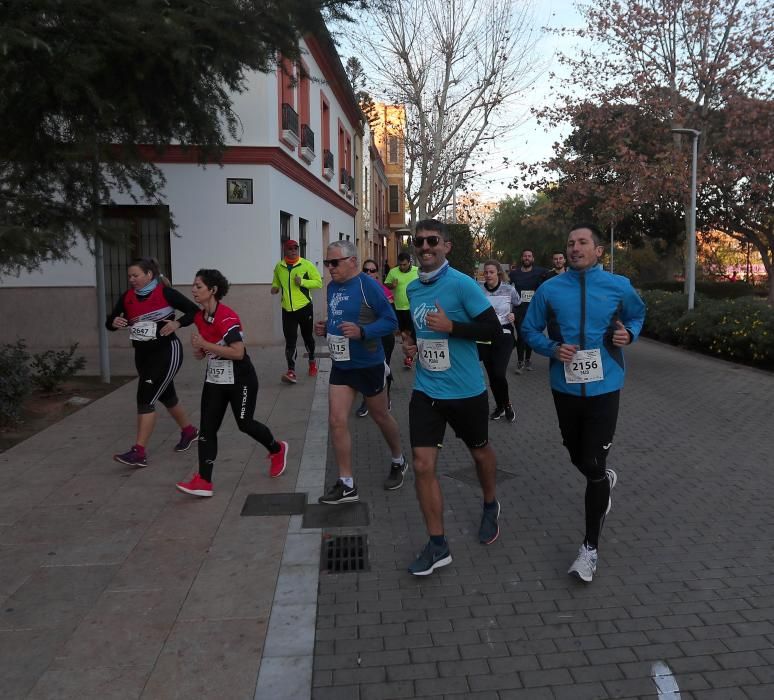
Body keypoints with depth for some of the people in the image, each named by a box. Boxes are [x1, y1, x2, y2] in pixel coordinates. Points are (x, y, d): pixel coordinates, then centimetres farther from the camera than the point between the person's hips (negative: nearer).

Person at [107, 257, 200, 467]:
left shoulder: (165, 293, -12)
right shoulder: (127, 297, 3)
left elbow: (195, 311, -8)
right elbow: (109, 322, 7)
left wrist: (177, 323, -24)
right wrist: (115, 322, -16)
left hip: (166, 352, -7)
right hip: (142, 355, 7)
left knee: (145, 398, -15)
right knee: (166, 397, 20)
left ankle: (139, 452, -11)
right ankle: (189, 432, 42)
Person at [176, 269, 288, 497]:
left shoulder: (227, 317, -23)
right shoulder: (200, 317, 3)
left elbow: (238, 352, -29)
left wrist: (205, 345, -27)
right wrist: (199, 350, -4)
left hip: (240, 381, -7)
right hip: (214, 380, 7)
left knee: (244, 424, 7)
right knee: (207, 428, -1)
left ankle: (277, 449, 36)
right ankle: (204, 481, 1)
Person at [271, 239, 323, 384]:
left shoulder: (307, 265, -7)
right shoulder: (279, 267, 5)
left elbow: (318, 282, -6)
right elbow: (276, 281, 22)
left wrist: (303, 282, -20)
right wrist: (275, 287, -1)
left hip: (304, 307, -2)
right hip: (287, 310, 2)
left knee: (307, 336, 15)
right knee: (290, 340, -6)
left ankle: (312, 362, 39)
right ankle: (291, 371, -11)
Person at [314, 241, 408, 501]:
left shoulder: (368, 286, -17)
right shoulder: (332, 287, 5)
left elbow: (390, 321, -19)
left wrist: (362, 331, -32)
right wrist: (325, 328, -1)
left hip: (369, 365, -6)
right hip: (340, 365, 6)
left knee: (380, 417, 14)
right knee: (337, 421, -3)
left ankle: (398, 462, 41)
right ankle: (346, 485, 7)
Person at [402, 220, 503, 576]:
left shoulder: (462, 284, -15)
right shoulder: (412, 288, 5)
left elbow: (494, 330, -17)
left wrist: (450, 326, -25)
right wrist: (410, 342, 2)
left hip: (466, 390, -4)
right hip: (425, 390, 4)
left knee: (479, 452, 18)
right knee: (422, 464, -4)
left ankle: (490, 507, 49)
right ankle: (437, 546, 9)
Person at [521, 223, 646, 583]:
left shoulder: (619, 286, -2)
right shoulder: (549, 289, -2)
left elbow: (637, 314, 18)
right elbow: (529, 329, 6)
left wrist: (629, 333, -5)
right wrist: (552, 349, -13)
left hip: (603, 387, -2)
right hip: (565, 386, 2)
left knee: (594, 465, -5)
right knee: (577, 457, 18)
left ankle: (590, 547, 11)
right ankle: (605, 481, 56)